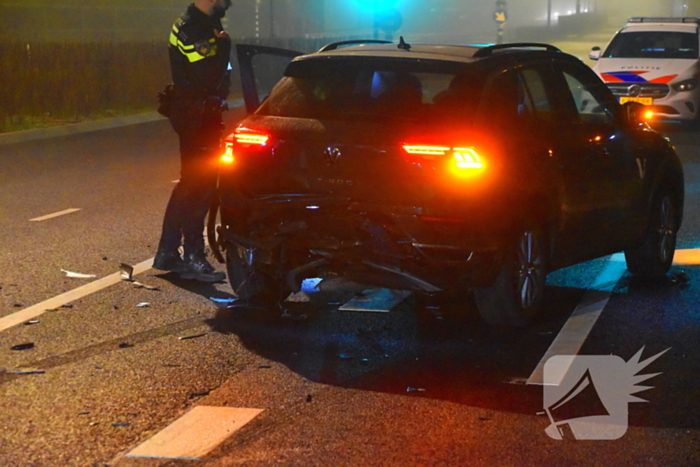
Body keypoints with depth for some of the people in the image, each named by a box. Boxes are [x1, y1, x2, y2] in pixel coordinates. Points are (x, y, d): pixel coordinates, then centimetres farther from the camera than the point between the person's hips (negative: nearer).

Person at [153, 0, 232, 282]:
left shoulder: (205, 26, 14)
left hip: (204, 117, 10)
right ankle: (194, 260, -1)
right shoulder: (189, 30, -18)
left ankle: (167, 254, 22)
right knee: (199, 187, -6)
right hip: (196, 118, -10)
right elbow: (207, 77, -27)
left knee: (189, 185, 15)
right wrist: (223, 45, -16)